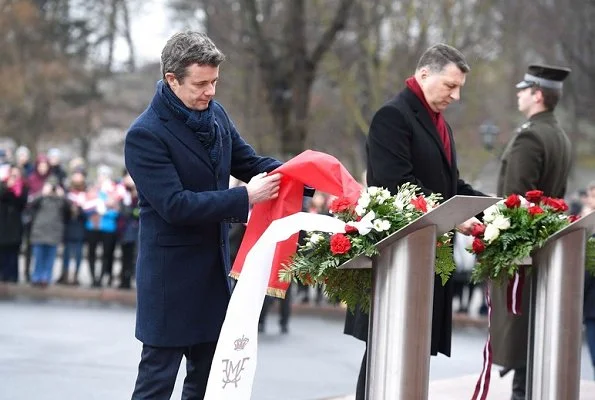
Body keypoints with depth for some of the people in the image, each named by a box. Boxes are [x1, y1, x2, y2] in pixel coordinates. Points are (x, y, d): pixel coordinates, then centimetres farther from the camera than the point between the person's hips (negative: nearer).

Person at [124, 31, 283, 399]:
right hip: (172, 272, -7)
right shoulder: (146, 135, -18)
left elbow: (249, 162, 11)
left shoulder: (215, 113, 3)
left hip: (215, 266, 7)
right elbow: (175, 205, -24)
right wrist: (245, 198, -27)